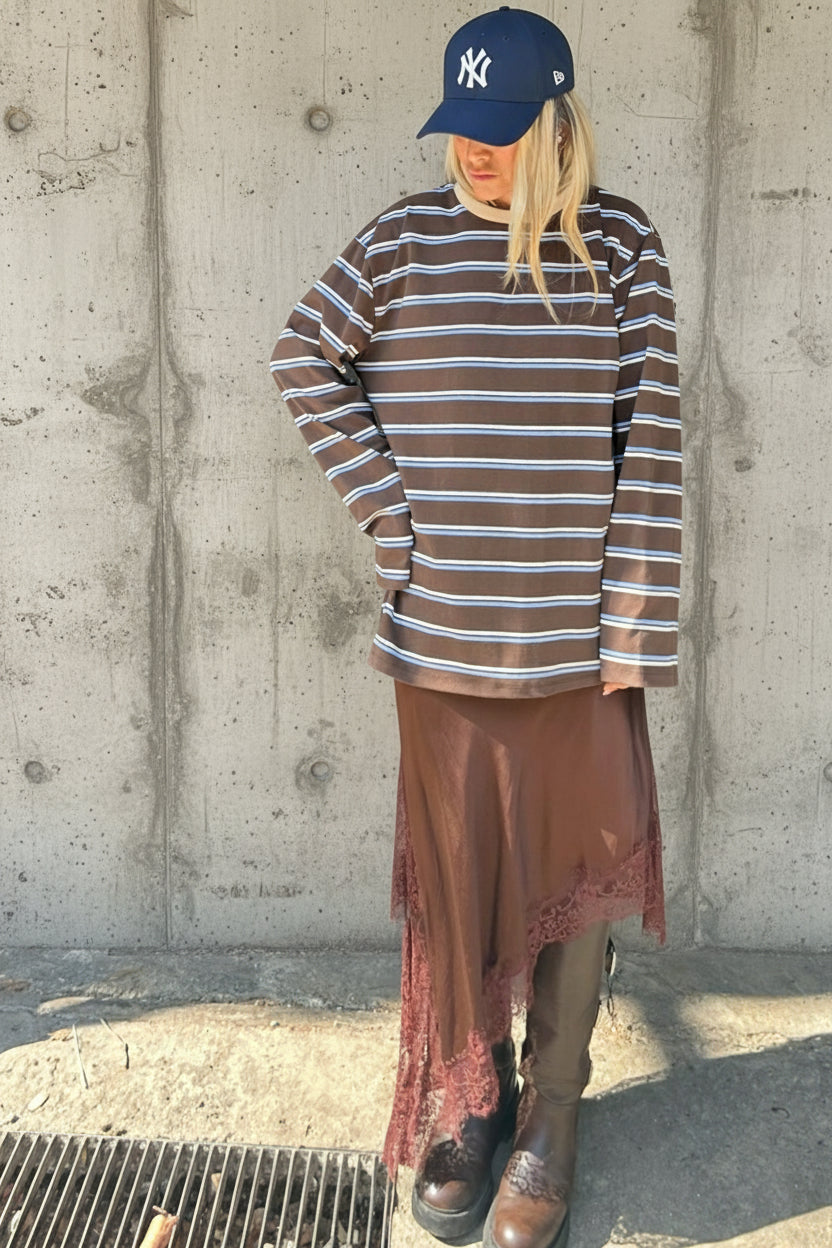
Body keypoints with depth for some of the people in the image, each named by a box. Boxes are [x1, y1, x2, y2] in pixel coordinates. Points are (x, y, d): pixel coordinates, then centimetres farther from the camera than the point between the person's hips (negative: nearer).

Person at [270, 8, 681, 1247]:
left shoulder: (622, 245, 0)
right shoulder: (407, 237, 1)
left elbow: (654, 438, -3)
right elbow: (306, 357, 10)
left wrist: (636, 626, -9)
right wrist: (386, 505, -1)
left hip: (580, 633, 0)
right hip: (447, 631, 0)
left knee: (583, 863, 8)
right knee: (457, 869, 10)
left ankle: (550, 1118, 28)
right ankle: (471, 1097, 31)